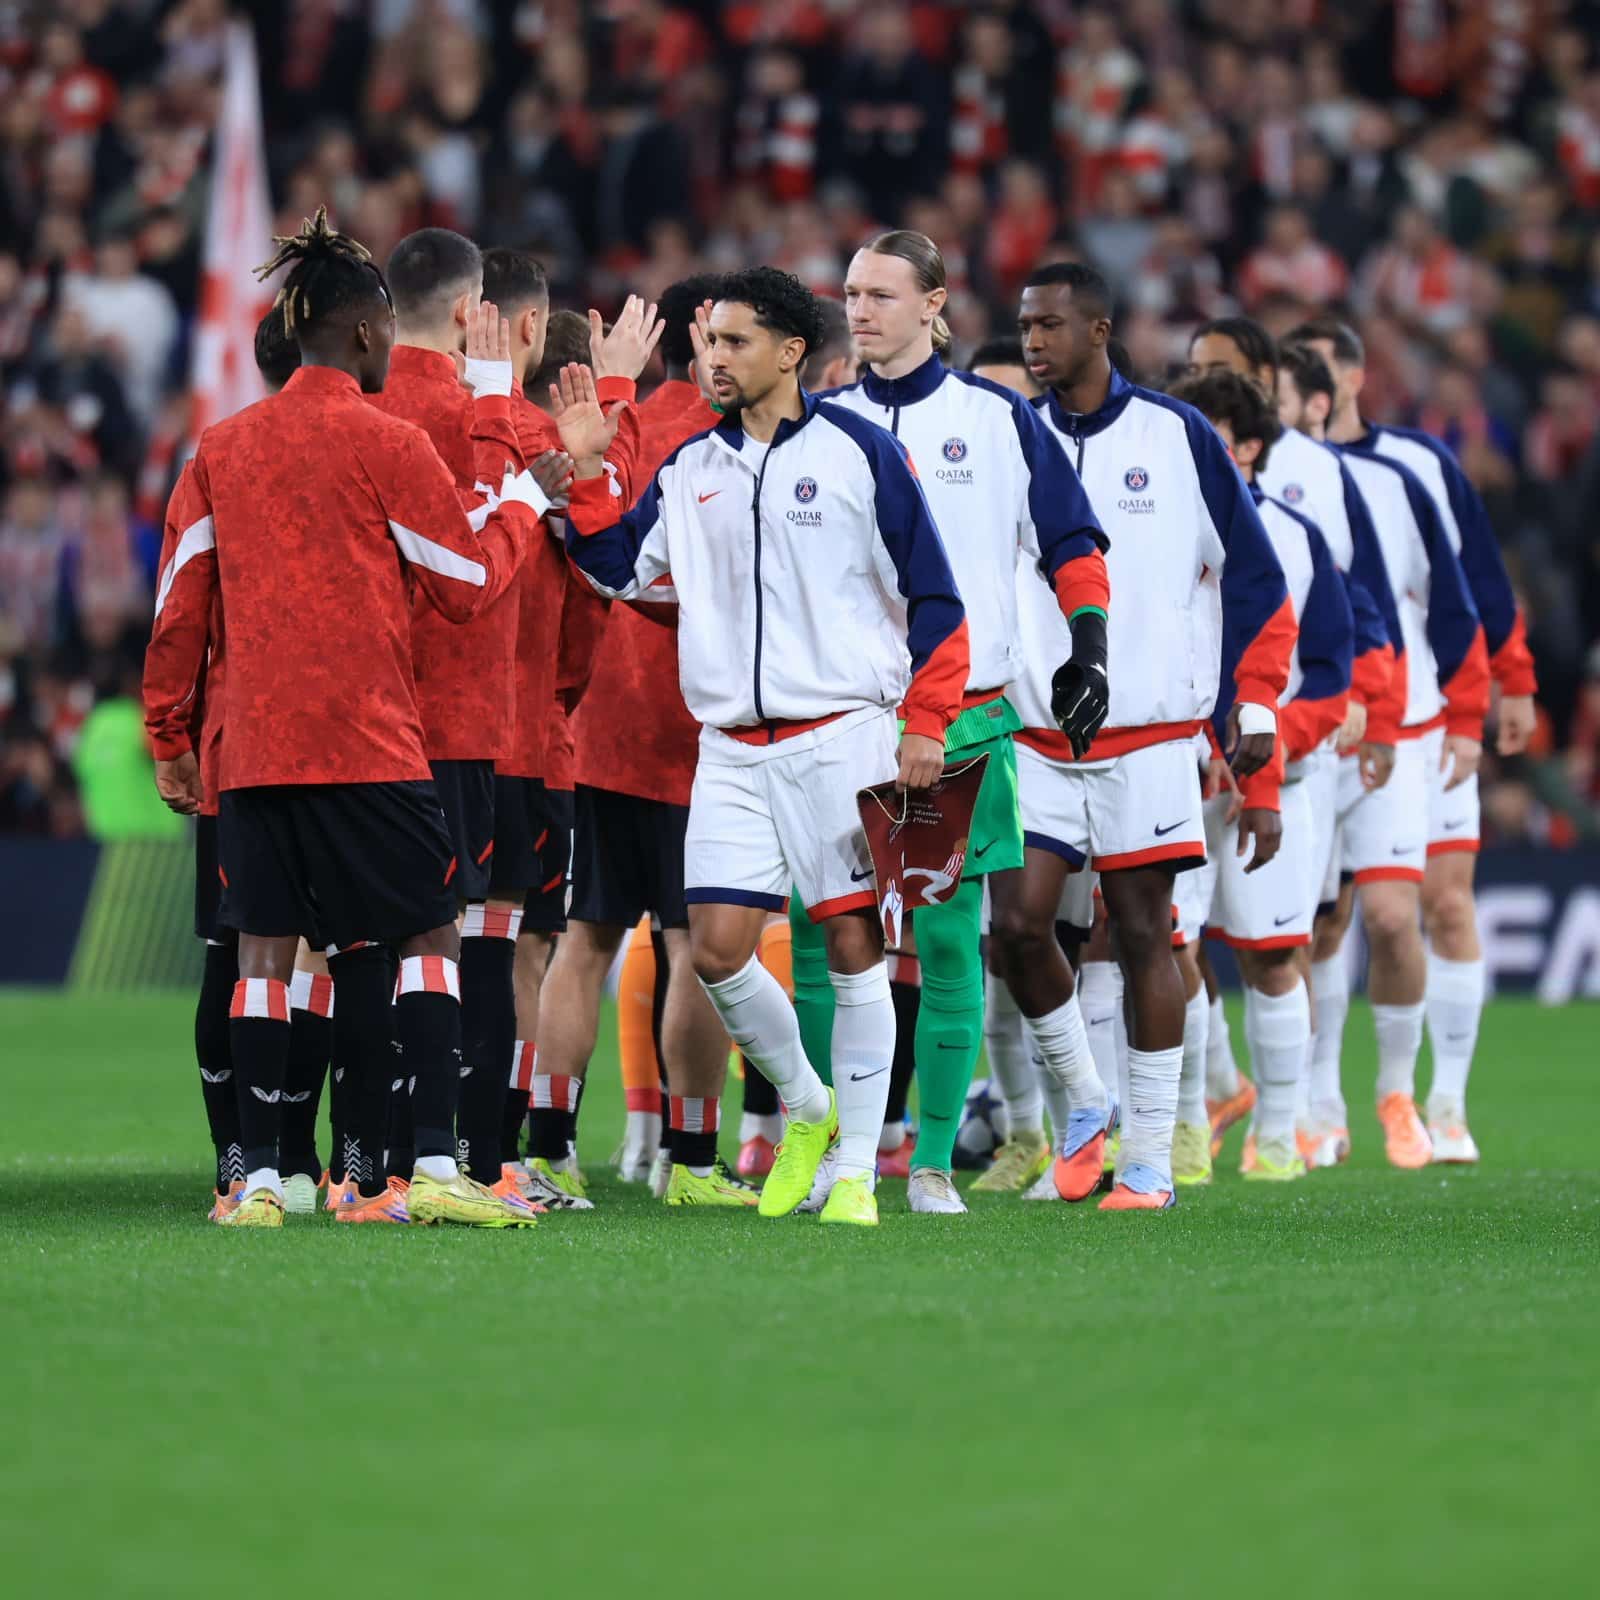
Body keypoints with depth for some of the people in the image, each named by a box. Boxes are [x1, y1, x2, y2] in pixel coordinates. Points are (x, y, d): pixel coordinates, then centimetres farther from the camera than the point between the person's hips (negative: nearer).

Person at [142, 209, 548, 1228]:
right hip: (370, 747, -5)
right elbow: (471, 583, 1)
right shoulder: (387, 444, -6)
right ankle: (437, 1165, -8)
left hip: (253, 751, 5)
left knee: (266, 950, 6)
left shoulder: (225, 448, 9)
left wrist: (169, 739, 18)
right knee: (429, 937, 2)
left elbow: (181, 606, 11)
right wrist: (522, 503, 16)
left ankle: (259, 1179, 2)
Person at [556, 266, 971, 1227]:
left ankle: (856, 1168, 5)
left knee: (854, 945, -3)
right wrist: (583, 471, 5)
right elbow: (621, 569, 17)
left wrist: (927, 720, -6)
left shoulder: (859, 452, -2)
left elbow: (932, 594, 0)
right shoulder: (691, 469, 11)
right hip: (734, 750, 4)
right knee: (717, 949, -4)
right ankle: (805, 1109, 20)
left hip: (843, 736, -4)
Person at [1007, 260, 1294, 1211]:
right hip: (1034, 734, 3)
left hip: (1150, 733, -3)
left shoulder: (1175, 436, 0)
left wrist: (1256, 704, -2)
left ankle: (1150, 1158, 5)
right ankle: (1086, 1100, 15)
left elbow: (1254, 572, 4)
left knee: (1143, 934, -2)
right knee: (1015, 925, -7)